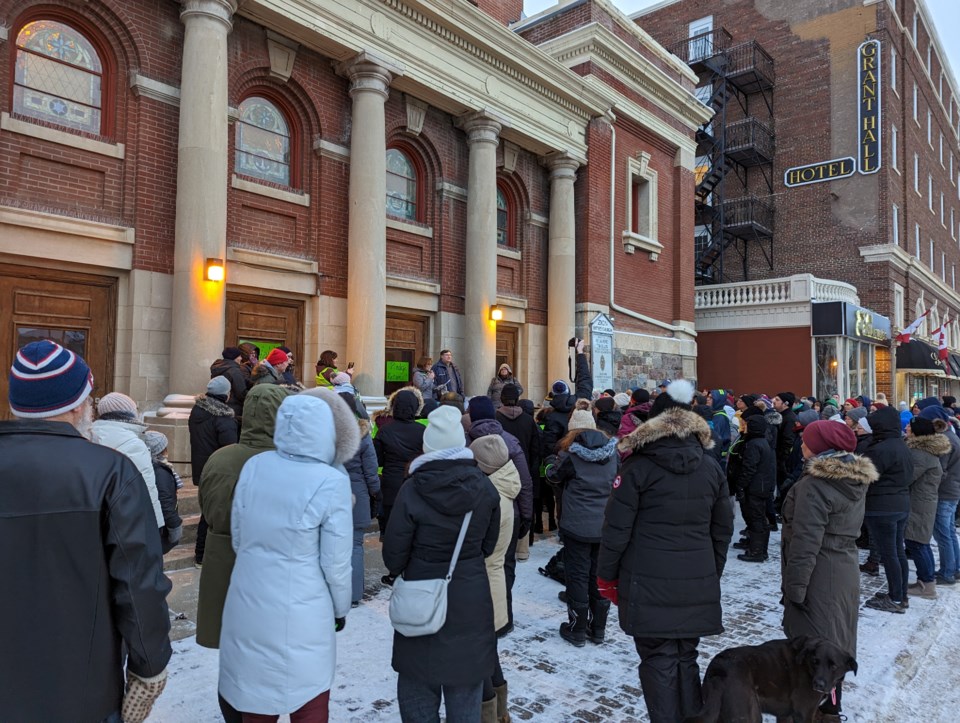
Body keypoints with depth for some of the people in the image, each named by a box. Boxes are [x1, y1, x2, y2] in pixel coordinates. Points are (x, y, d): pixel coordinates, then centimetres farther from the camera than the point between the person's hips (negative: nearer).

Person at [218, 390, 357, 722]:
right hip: (302, 612, -4)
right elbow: (336, 560, -11)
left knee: (256, 696, 21)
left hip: (249, 603, 5)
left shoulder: (253, 466, -5)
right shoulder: (331, 481, -18)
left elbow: (238, 537, 7)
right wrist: (341, 607, 6)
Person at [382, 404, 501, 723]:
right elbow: (489, 544, 3)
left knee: (419, 677, 16)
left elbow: (394, 551, -10)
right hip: (471, 595, 2)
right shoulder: (484, 487, -9)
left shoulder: (412, 491, -18)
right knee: (465, 674, 18)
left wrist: (399, 570, 12)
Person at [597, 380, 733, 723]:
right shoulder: (712, 468, 5)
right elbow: (723, 529, 12)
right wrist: (712, 572, 23)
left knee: (659, 659, 5)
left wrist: (606, 575, 2)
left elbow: (617, 528, -9)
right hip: (698, 583, 5)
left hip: (649, 583, -4)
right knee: (686, 658, 16)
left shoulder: (638, 467, -9)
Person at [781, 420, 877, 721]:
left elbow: (806, 541, -23)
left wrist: (794, 586, -17)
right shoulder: (857, 479, 7)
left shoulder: (815, 484, -22)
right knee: (833, 641, 19)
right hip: (845, 570, 9)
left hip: (819, 578, -9)